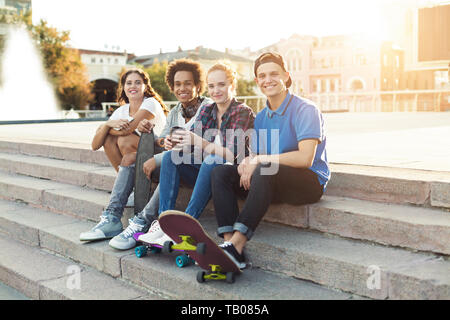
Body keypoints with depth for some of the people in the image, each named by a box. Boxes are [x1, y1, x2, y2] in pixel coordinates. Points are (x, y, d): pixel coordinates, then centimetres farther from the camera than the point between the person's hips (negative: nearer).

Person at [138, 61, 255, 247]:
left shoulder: (243, 112, -9)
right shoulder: (206, 111, 11)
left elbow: (232, 154, -21)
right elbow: (192, 141, 2)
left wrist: (199, 142, -33)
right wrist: (178, 143, -22)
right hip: (206, 171, 6)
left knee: (212, 160, -35)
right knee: (170, 157, -11)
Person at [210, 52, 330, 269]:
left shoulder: (305, 110, -9)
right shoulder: (261, 117, 13)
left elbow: (305, 158, -21)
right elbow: (255, 156, 12)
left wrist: (260, 159, -19)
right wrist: (247, 162, -13)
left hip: (311, 181, -7)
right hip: (274, 184, 7)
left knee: (265, 171, -37)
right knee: (220, 173, -10)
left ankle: (236, 245, -36)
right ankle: (229, 242, -26)